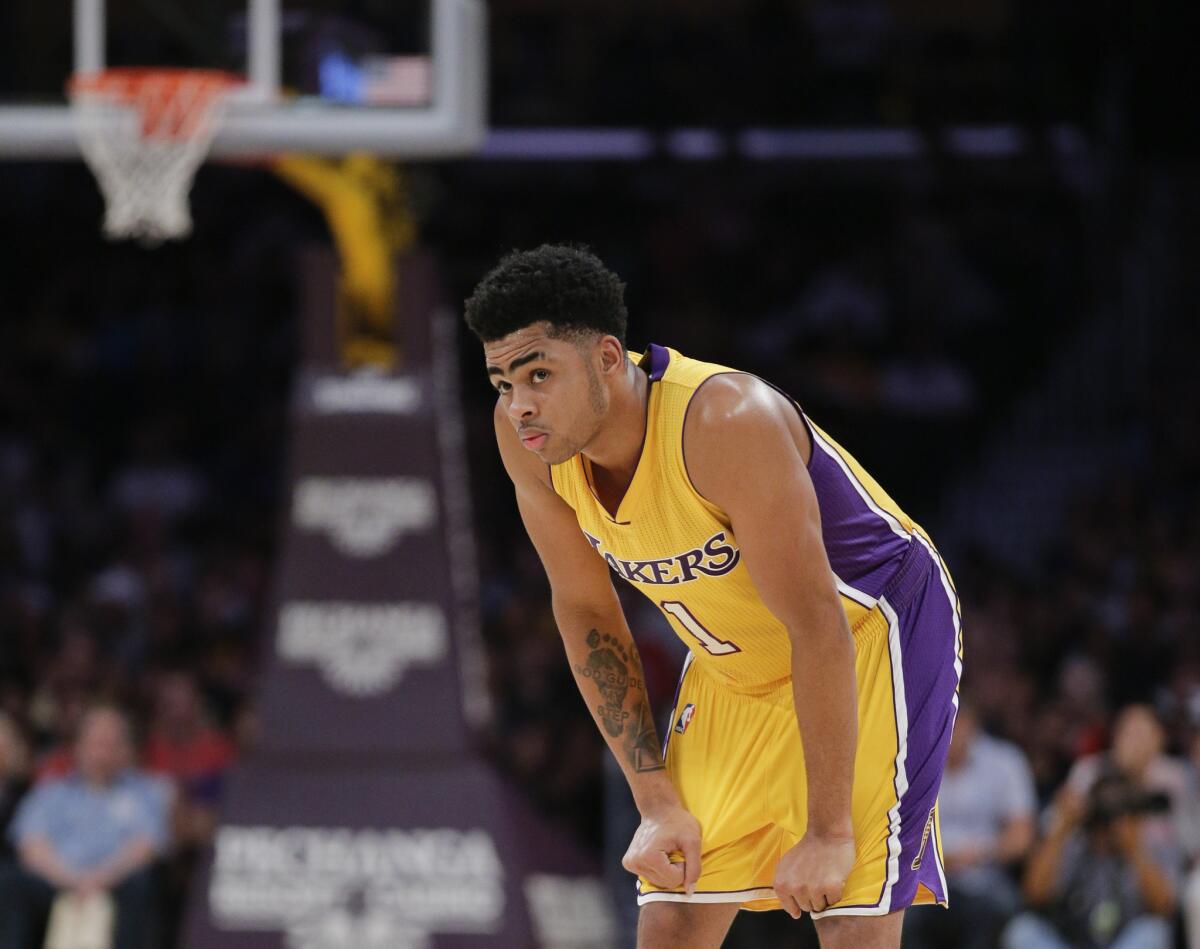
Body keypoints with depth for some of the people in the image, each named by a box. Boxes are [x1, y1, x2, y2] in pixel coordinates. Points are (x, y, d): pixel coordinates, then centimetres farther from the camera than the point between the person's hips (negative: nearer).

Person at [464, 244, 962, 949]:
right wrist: (656, 800, -4)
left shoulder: (728, 421, -35)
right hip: (733, 670, 7)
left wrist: (828, 830, -28)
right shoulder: (527, 435, -15)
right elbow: (587, 612, 0)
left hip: (874, 633, -6)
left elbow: (818, 628, -31)